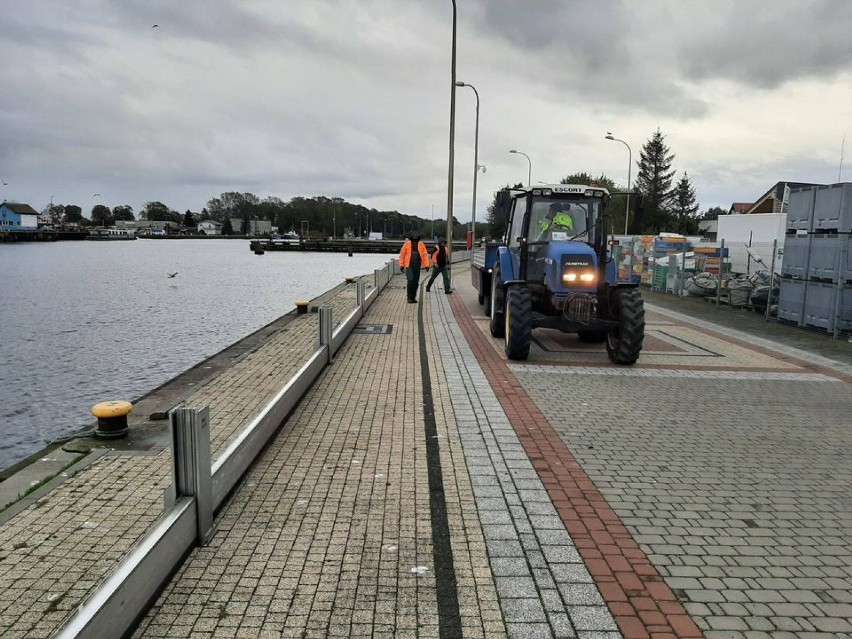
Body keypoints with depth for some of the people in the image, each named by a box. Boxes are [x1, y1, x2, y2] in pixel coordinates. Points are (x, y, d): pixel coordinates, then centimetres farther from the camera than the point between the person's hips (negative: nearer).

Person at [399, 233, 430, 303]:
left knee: (416, 282, 6)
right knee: (410, 280, -16)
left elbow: (425, 255, 2)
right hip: (409, 266, -3)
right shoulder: (407, 244, -2)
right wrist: (401, 265, -1)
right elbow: (402, 255, 3)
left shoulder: (421, 245, 3)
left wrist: (427, 265, -8)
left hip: (417, 266, 3)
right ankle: (409, 297, -2)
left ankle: (413, 297, 19)